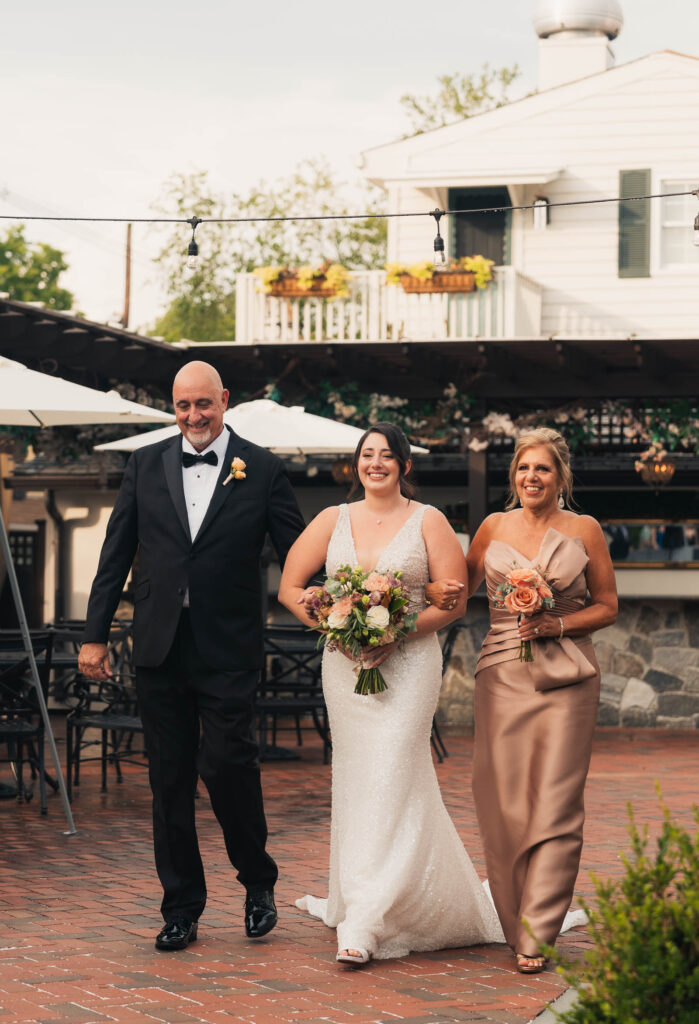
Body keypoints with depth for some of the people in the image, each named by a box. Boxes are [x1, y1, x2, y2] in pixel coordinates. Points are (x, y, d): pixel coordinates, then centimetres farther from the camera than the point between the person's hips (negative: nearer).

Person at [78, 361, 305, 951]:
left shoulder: (262, 470, 1)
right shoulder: (146, 466, 8)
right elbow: (116, 554, 10)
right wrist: (95, 633, 7)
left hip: (228, 652, -3)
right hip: (160, 648, 3)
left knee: (227, 763, -10)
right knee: (170, 779, 7)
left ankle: (258, 881, 15)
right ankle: (181, 908, 17)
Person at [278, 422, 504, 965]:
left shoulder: (428, 522, 1)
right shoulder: (333, 520, 10)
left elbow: (454, 599, -4)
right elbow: (290, 587, 8)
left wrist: (396, 633, -16)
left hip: (408, 661, -4)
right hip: (344, 663, 4)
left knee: (390, 779, -11)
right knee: (354, 778, 8)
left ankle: (365, 922, -14)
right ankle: (353, 896, 23)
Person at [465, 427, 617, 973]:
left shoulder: (584, 530, 4)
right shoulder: (494, 527, 9)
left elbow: (607, 606, 7)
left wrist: (557, 625, -9)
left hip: (565, 677, -2)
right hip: (502, 675, 2)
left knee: (555, 805, -6)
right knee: (502, 801, 0)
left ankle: (537, 935, -3)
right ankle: (514, 919, 16)